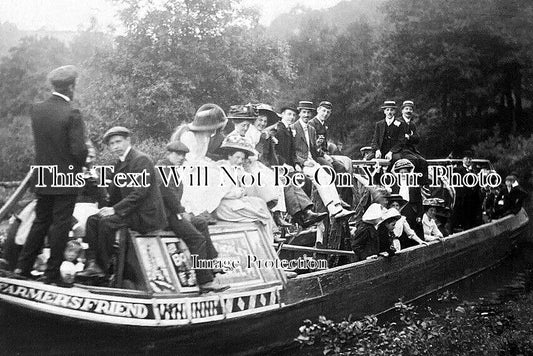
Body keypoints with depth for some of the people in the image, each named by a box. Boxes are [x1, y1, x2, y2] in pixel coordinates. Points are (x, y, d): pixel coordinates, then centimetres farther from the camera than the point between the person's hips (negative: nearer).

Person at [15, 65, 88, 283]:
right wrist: (81, 161, 1)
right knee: (60, 225, 4)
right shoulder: (71, 114, -17)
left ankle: (22, 267, 21)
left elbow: (40, 141, 10)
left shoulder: (36, 110, 2)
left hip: (42, 178, 6)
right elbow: (78, 150, -19)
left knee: (41, 221, 19)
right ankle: (52, 274, 10)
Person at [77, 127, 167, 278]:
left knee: (106, 222, -24)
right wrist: (109, 208, -1)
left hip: (145, 214, -9)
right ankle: (92, 263, -10)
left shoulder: (141, 159, -13)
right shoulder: (120, 163, 15)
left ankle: (104, 267, -11)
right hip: (131, 211, 9)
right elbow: (115, 194, 19)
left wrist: (115, 209, -22)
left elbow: (140, 192, -21)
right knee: (93, 219, -4)